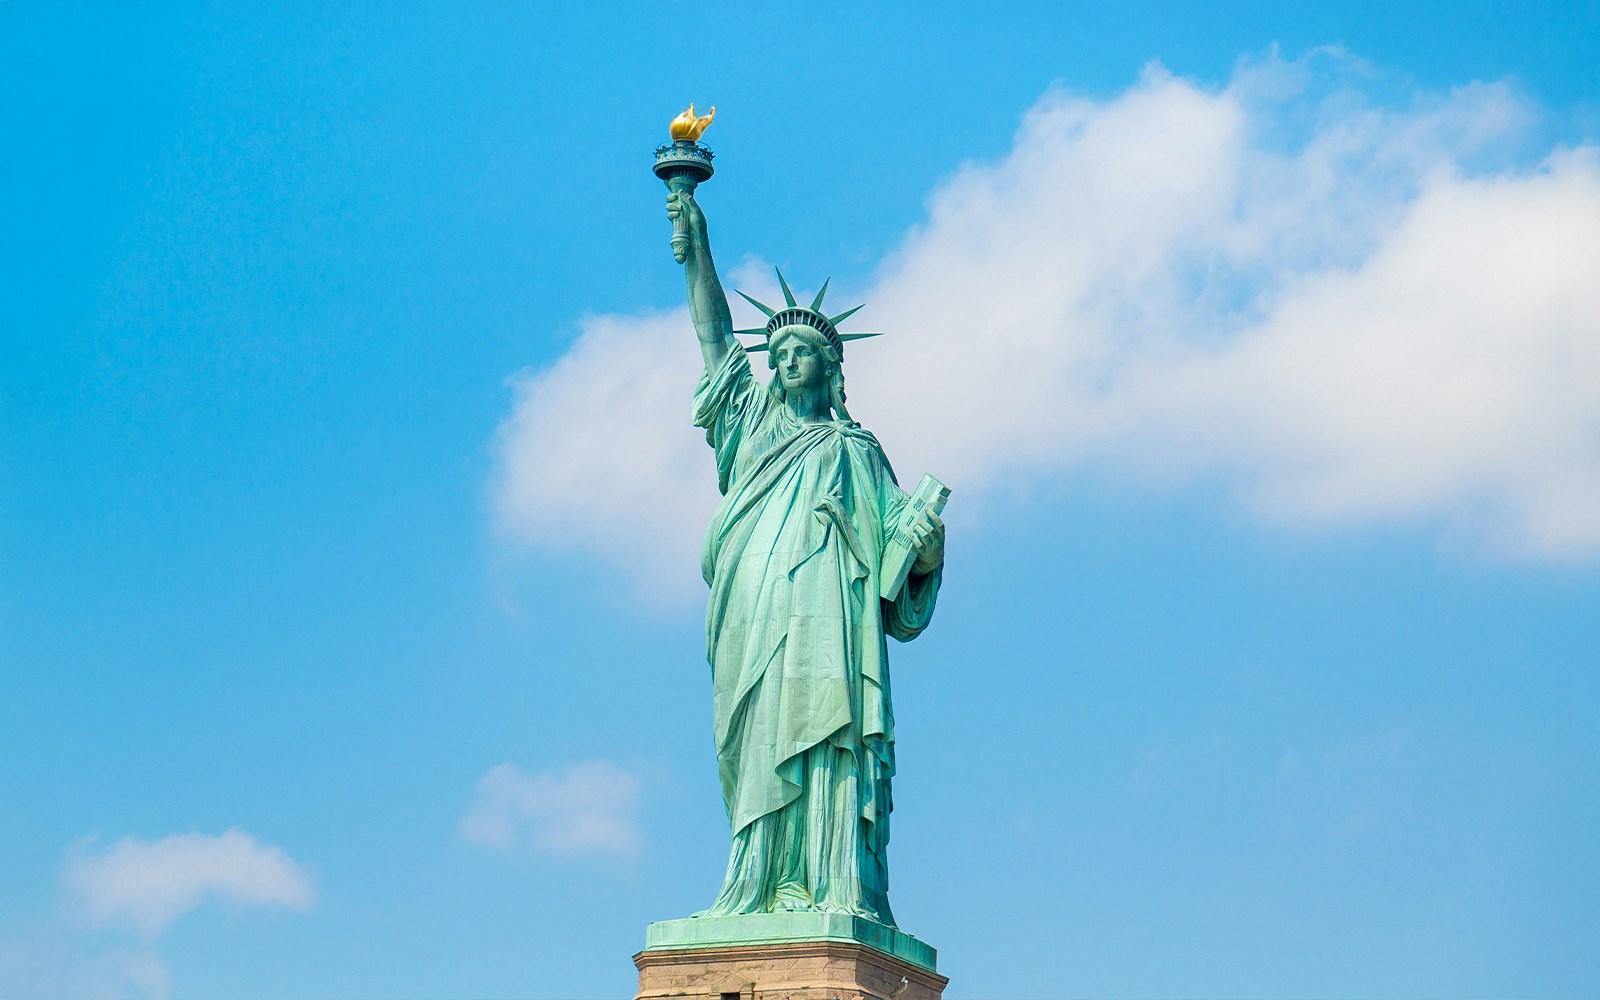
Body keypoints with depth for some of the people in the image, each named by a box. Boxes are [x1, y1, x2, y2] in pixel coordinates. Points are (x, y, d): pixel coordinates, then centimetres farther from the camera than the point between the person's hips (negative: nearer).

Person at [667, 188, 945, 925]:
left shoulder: (853, 448, 18)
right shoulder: (754, 425, 26)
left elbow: (893, 529, 10)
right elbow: (714, 334, 25)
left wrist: (926, 548, -13)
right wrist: (696, 247, 21)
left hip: (823, 613, -3)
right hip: (753, 620, 3)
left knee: (821, 734, -16)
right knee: (759, 748, -6)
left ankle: (836, 891, -23)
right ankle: (761, 891, -11)